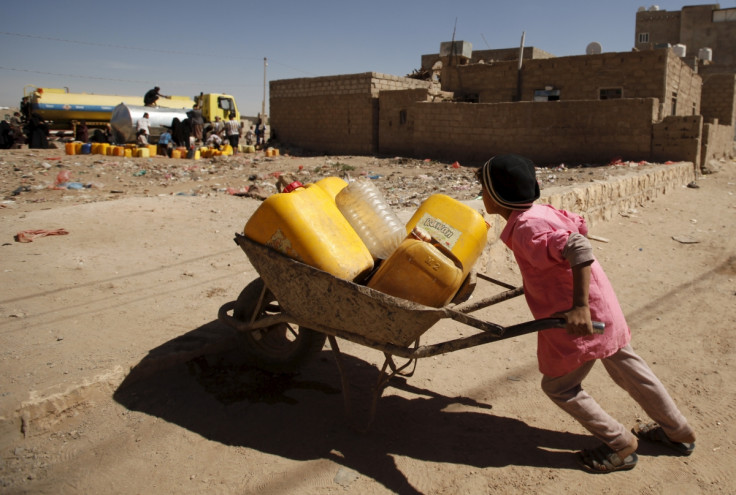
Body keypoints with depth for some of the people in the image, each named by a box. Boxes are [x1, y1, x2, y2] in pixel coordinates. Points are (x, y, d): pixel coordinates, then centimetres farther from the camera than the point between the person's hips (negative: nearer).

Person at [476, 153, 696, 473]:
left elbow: (579, 248, -37)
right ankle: (678, 434, 43)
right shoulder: (540, 211, 3)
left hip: (581, 318, -9)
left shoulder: (525, 229, -25)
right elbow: (579, 225, 18)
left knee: (558, 386, 9)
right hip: (603, 308, 9)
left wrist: (580, 306, -40)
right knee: (628, 370, 25)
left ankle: (620, 446, 22)